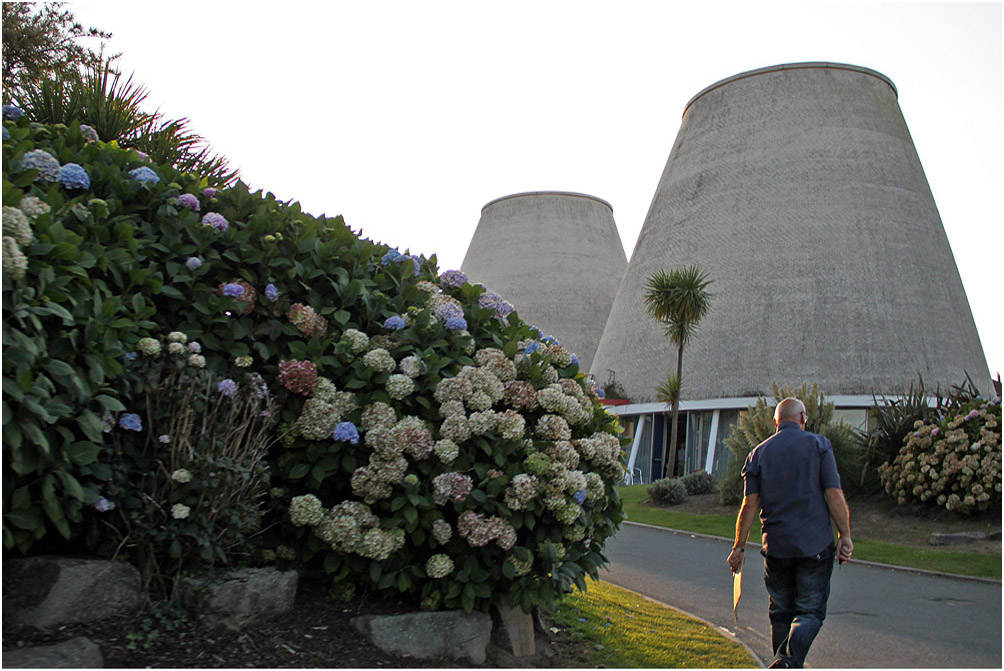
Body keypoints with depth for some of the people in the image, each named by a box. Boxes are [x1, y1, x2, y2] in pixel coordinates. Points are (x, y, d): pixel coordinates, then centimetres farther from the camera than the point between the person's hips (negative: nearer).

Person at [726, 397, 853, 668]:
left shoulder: (759, 453, 4)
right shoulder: (818, 445, -1)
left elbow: (749, 504, 1)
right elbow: (834, 494, -8)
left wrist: (739, 547, 6)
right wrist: (845, 536, -1)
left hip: (776, 546, 2)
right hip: (815, 544, -2)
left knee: (781, 612, 16)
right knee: (810, 611, 3)